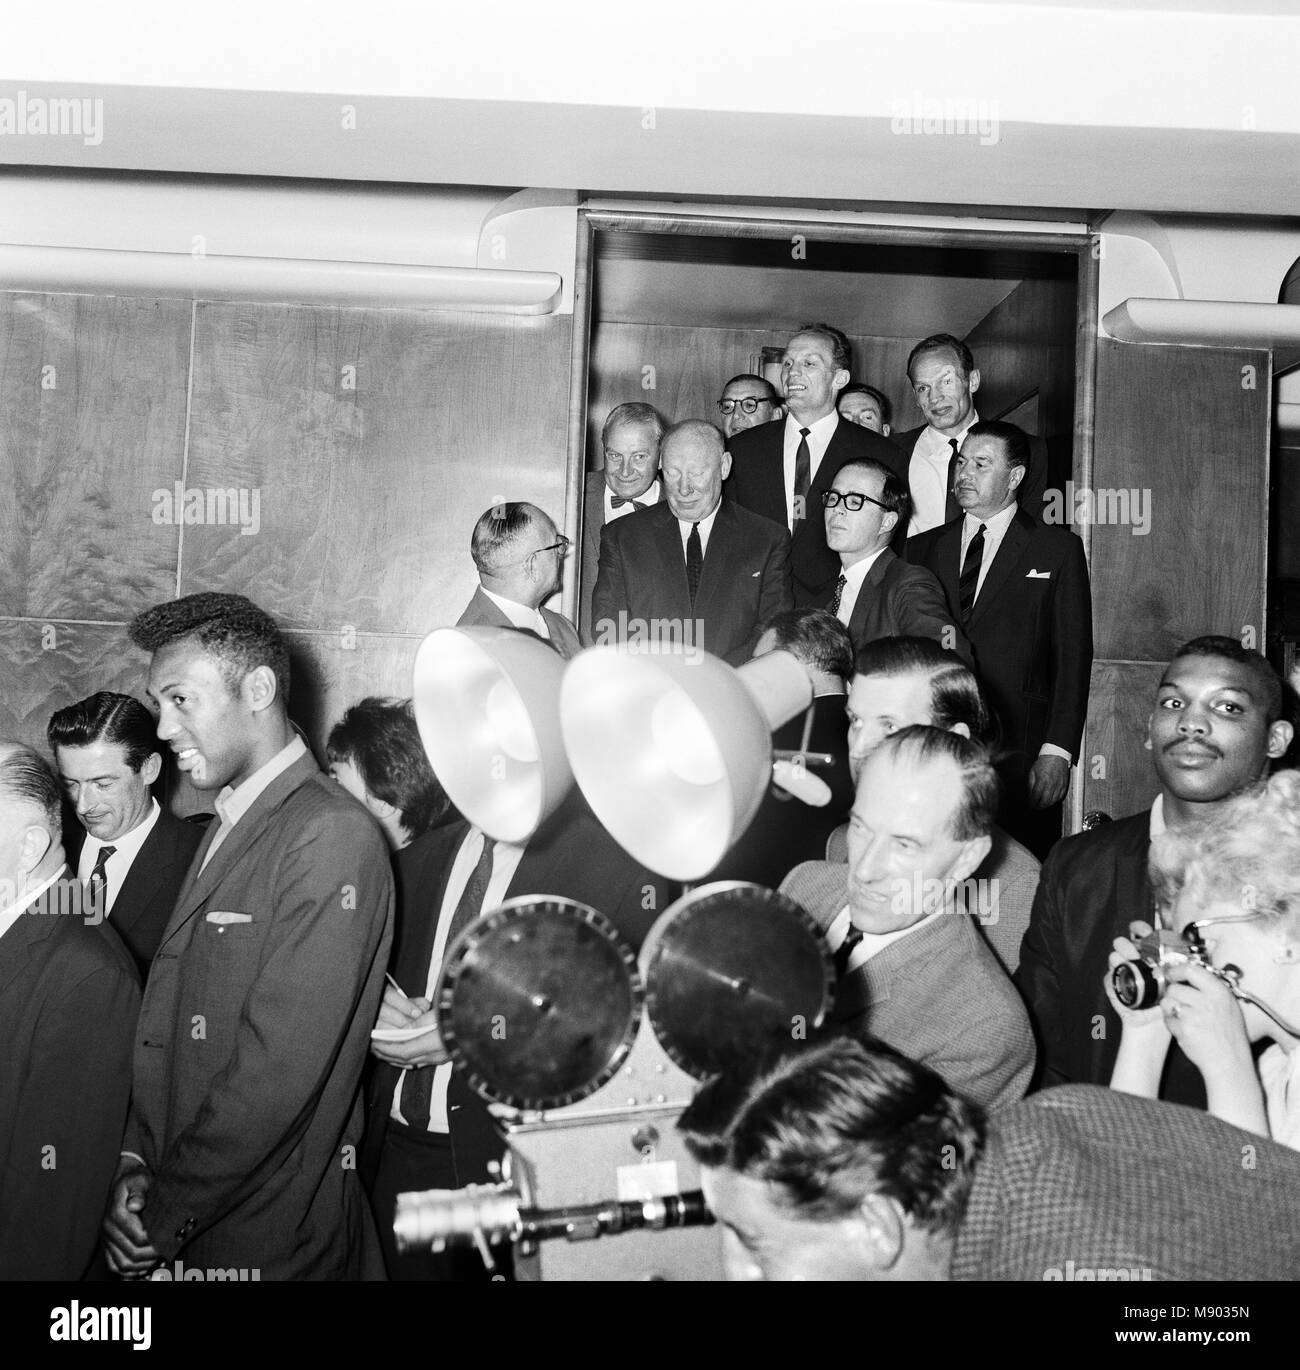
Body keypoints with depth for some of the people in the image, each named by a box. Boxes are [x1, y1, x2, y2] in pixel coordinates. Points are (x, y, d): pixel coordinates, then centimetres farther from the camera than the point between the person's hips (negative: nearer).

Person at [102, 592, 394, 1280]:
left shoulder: (332, 836, -21)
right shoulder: (220, 835, 8)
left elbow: (279, 1068, -23)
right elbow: (165, 1024, 7)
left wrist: (165, 1216, -14)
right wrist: (135, 1161, -4)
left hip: (270, 1240, -7)